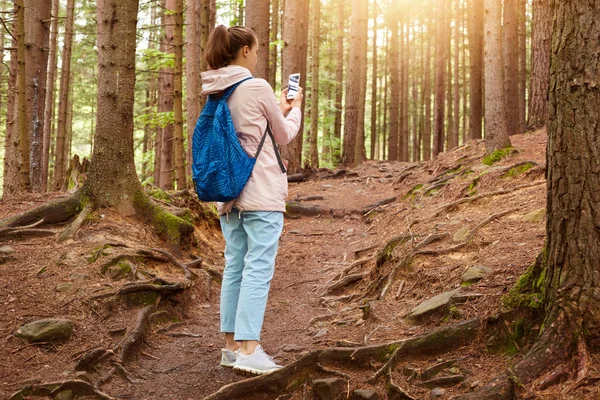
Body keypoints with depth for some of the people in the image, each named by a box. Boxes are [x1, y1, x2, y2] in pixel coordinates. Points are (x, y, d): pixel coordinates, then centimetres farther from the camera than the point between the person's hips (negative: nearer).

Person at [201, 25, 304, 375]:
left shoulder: (215, 93, 10)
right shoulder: (257, 88, -10)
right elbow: (284, 136, 4)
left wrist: (277, 109, 25)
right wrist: (295, 108, 22)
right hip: (261, 191, -7)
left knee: (235, 266, 10)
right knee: (258, 267, -6)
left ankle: (232, 345, 14)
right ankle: (248, 349, -9)